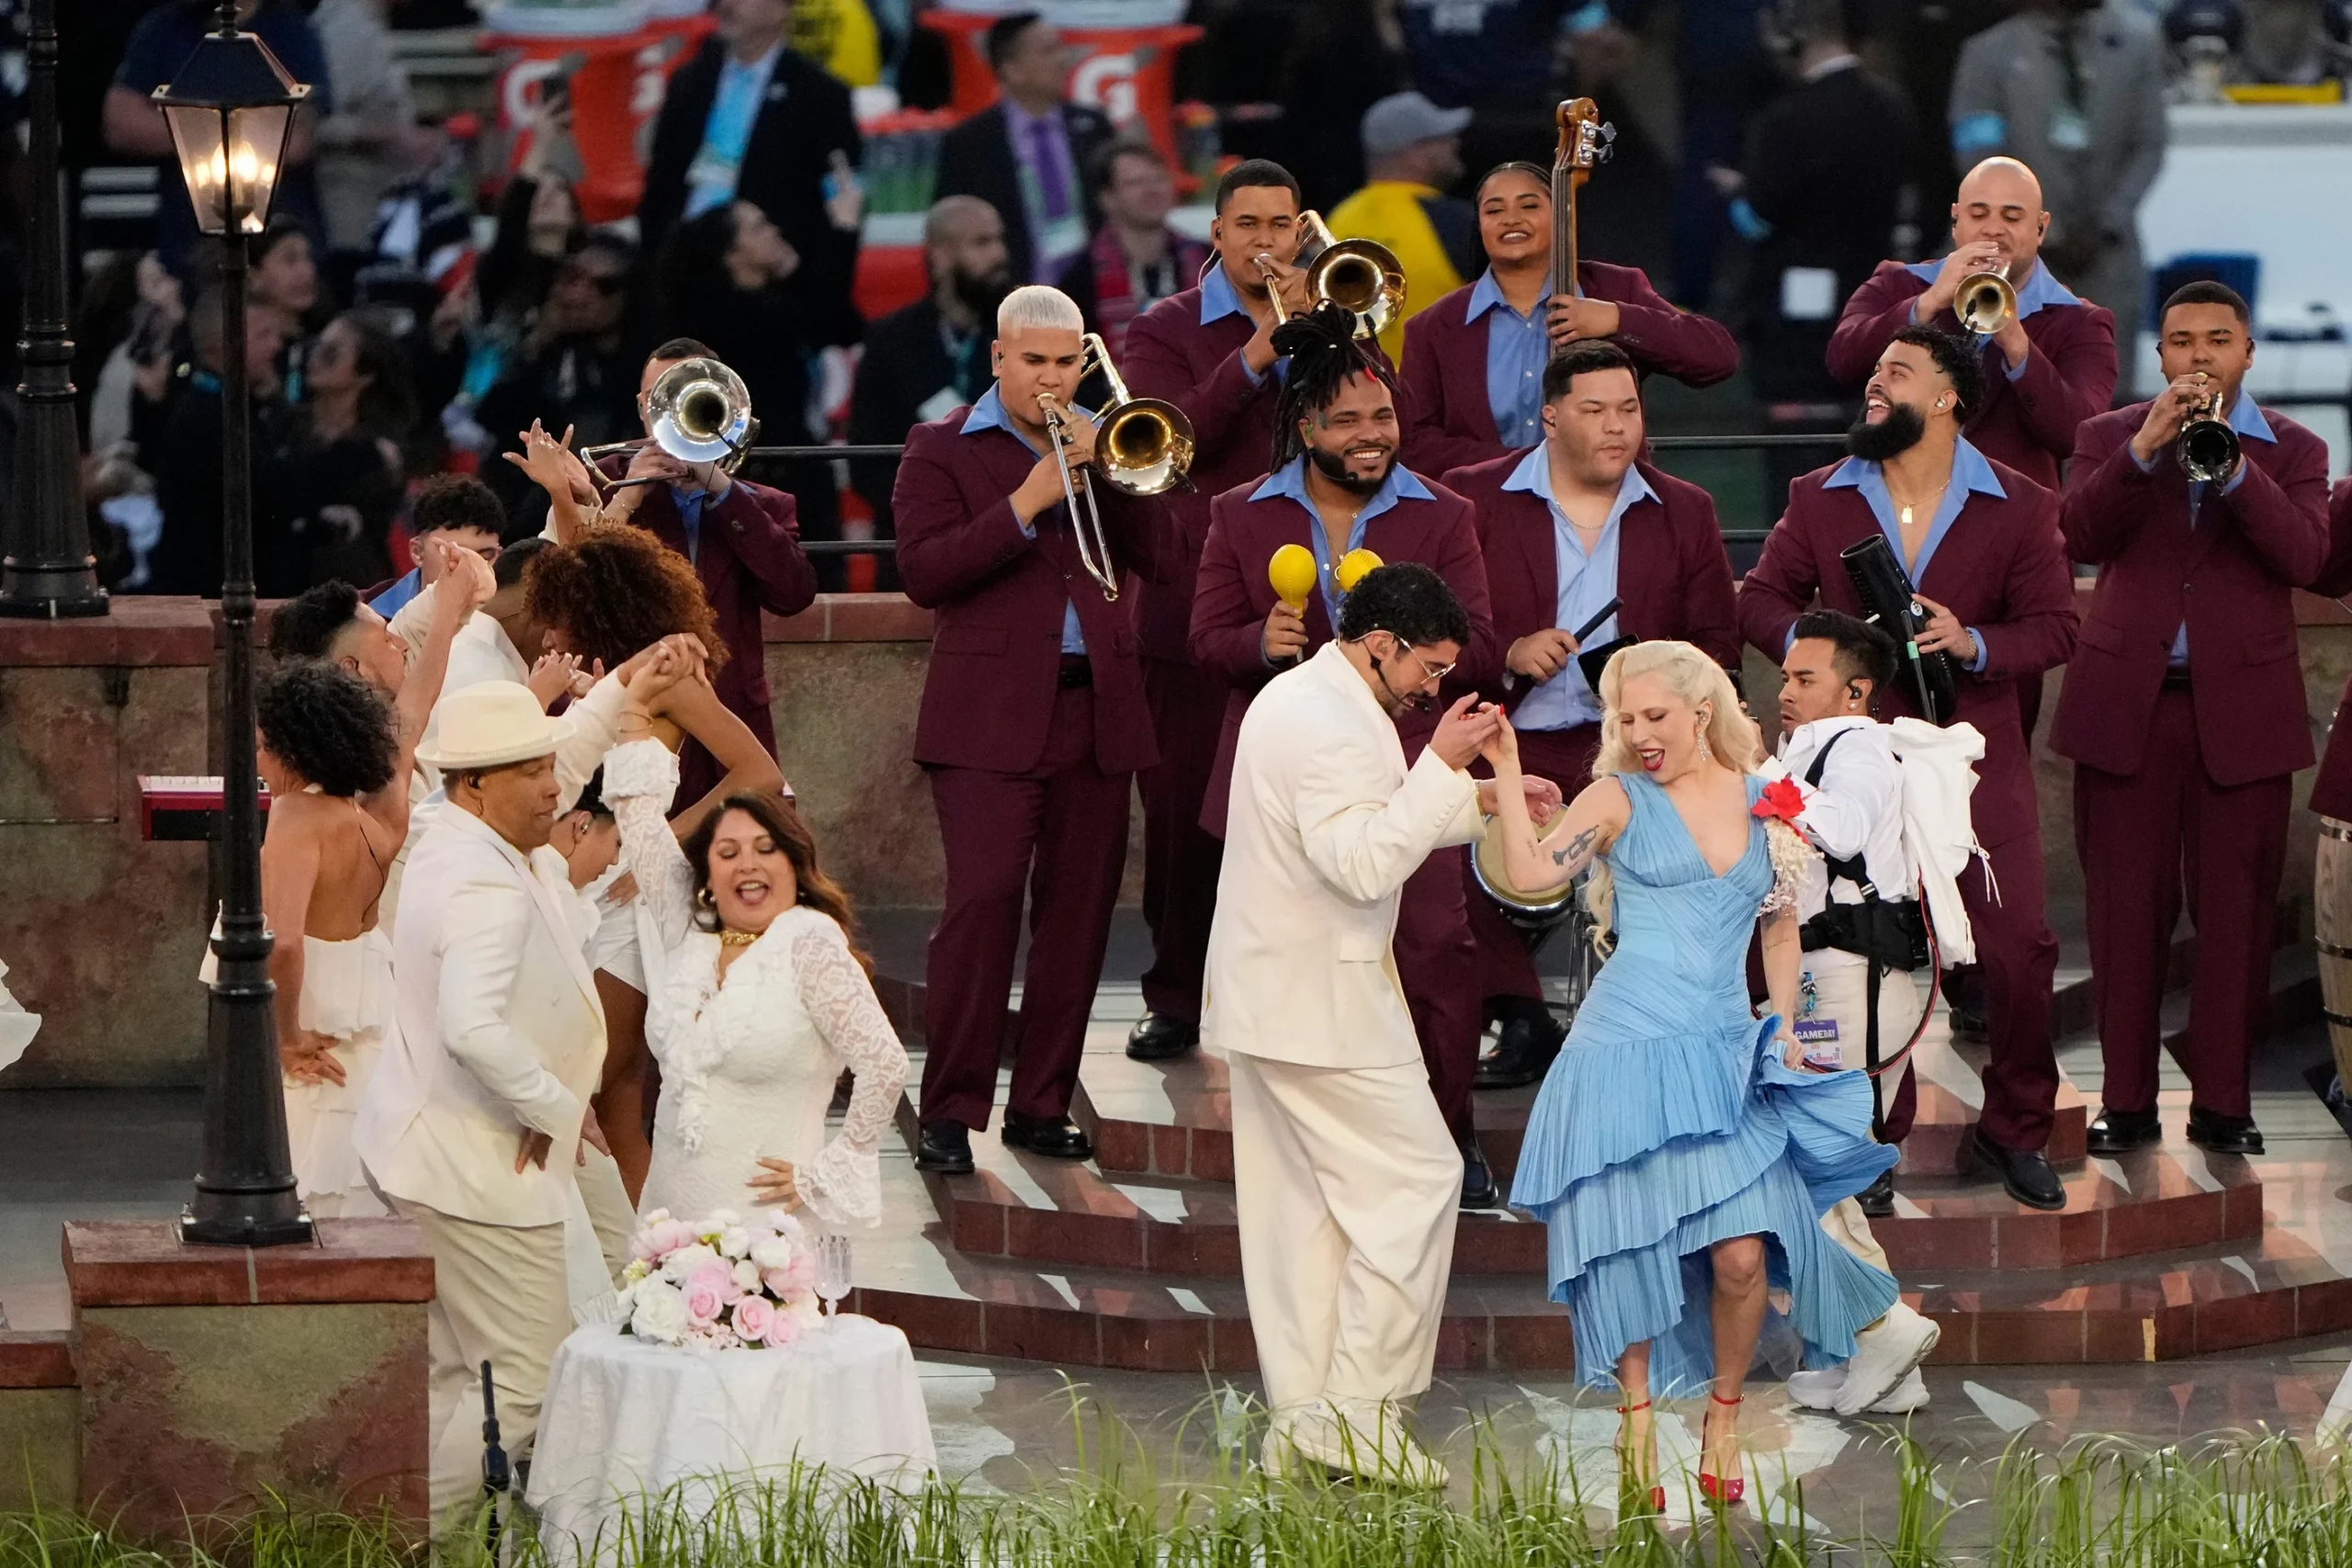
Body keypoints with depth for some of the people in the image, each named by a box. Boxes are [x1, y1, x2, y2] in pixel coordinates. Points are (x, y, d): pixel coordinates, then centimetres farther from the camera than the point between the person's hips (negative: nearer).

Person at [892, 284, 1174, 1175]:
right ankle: (951, 1112, -10)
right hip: (991, 717, -5)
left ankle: (1041, 1104, 12)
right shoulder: (943, 450, 4)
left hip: (1096, 713, 5)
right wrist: (1027, 501, -16)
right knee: (983, 901, -13)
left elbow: (1157, 558, 5)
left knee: (1078, 915, 5)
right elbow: (924, 573, -10)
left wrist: (1105, 470, -8)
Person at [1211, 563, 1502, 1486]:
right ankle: (1359, 1410, -7)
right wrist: (1440, 767, -24)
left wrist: (1479, 799, 19)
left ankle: (1300, 1416, 12)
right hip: (1322, 1000, -11)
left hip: (1265, 995, 11)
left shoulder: (1294, 698, 16)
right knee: (1413, 1181, -6)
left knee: (1297, 1203, 10)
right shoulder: (1335, 727, -19)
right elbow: (1363, 863, -27)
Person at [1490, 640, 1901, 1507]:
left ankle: (1723, 1422, 10)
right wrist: (1506, 773, -16)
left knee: (1742, 1252, -9)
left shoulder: (1763, 804, 10)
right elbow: (1532, 872, -12)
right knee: (1632, 1248, -1)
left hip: (1725, 1056, 2)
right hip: (1627, 1047, -2)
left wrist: (1786, 1030, 16)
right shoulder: (1619, 801, 2)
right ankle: (1638, 1426, 11)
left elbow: (1781, 924, 20)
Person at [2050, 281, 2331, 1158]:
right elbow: (2079, 535, -9)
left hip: (2242, 712, 0)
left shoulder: (2291, 452, 7)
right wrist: (2146, 450, -20)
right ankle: (2126, 1100, 8)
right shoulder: (2108, 438, 9)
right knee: (2126, 911, 1)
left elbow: (2303, 557, -10)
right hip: (2127, 707, 0)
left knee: (2235, 913, 0)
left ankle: (2223, 1102, 6)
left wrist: (2232, 468, -21)